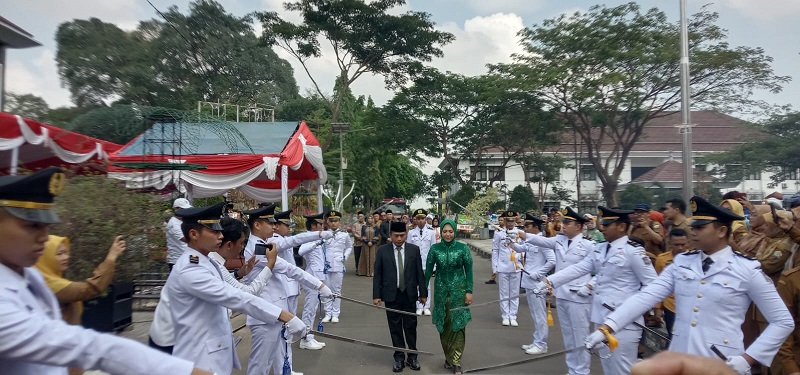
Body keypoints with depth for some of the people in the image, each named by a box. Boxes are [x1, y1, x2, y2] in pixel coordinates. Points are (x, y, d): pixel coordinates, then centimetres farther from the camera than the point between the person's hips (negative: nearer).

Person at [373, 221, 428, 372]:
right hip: (391, 295, 0)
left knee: (411, 327, 8)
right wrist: (376, 295, -3)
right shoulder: (382, 251, -1)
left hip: (409, 295, 0)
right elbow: (377, 274, 0)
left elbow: (419, 272, 3)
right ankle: (399, 358, 19)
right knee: (395, 328, 7)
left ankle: (412, 357, 21)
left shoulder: (414, 249, 0)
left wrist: (423, 293, 2)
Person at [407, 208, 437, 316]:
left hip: (427, 262, 0)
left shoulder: (431, 232, 2)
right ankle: (419, 307, 14)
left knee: (427, 285, 6)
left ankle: (426, 307, 15)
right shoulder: (411, 232, 2)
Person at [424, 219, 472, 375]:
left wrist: (469, 291, -7)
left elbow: (468, 270, -3)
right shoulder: (434, 248, -3)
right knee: (443, 325, 10)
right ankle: (448, 357, 27)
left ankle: (456, 361, 6)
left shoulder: (463, 248, -7)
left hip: (459, 290, -2)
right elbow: (428, 270, 1)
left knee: (458, 324, -2)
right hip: (441, 290, 2)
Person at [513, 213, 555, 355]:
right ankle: (536, 342, 29)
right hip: (529, 284, 9)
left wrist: (538, 274, -18)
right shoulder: (529, 242, 9)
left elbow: (552, 261, -20)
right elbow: (520, 249, 26)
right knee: (535, 315, 18)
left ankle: (541, 345, 11)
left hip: (537, 285, -9)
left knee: (539, 315, 1)